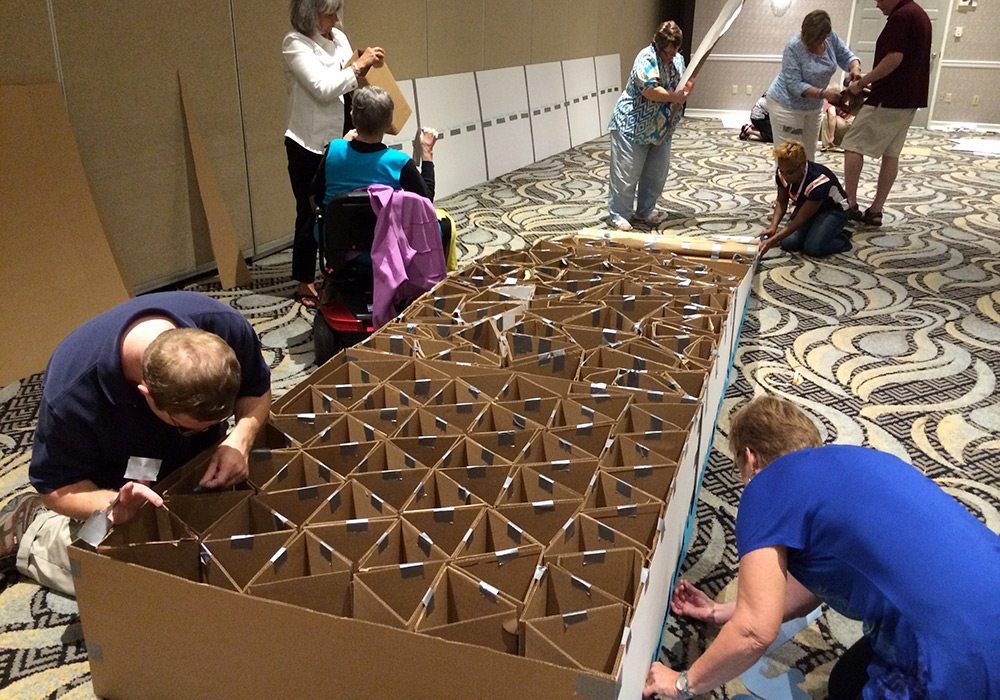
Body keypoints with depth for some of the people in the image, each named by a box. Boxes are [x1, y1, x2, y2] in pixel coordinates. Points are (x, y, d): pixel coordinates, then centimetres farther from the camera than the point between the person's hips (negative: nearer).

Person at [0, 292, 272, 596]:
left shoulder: (225, 326, -33)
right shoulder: (71, 393, -38)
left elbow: (258, 391, -12)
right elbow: (57, 486, -22)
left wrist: (241, 438, -33)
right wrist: (113, 504, -43)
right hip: (113, 488, -3)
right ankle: (31, 526, 10)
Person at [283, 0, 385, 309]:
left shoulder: (339, 37, 8)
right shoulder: (295, 43, -12)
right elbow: (323, 88, -21)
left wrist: (366, 67, -5)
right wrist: (357, 66, -16)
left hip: (339, 140, 6)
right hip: (308, 144, -6)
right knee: (310, 214, 2)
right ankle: (304, 283, 15)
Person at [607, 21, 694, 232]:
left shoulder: (678, 59, 6)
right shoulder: (647, 58, -18)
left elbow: (683, 88, 13)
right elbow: (650, 91, -29)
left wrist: (687, 89, -11)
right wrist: (675, 97, -20)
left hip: (661, 129, 8)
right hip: (633, 126, -8)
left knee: (657, 173, 12)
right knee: (626, 174, -3)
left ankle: (646, 209, 27)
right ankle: (619, 215, 7)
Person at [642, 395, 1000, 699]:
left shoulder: (768, 486, -7)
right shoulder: (840, 464, 19)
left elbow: (755, 632, -9)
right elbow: (809, 588, 26)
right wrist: (720, 612, 36)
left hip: (966, 667, -8)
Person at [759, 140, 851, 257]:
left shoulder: (819, 183, -36)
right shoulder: (782, 173, -19)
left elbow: (801, 218, -32)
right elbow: (781, 202, -3)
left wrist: (772, 241, -37)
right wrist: (773, 227, -22)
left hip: (834, 209, -6)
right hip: (806, 206, 6)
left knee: (813, 248, -29)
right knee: (788, 243, -18)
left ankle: (843, 238, 3)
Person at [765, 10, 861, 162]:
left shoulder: (831, 37, -7)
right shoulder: (793, 47, -23)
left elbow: (846, 56, 1)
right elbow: (794, 85, -25)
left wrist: (855, 68, -22)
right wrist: (823, 93, -33)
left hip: (812, 106, 6)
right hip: (786, 104, -6)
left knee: (808, 153, 9)